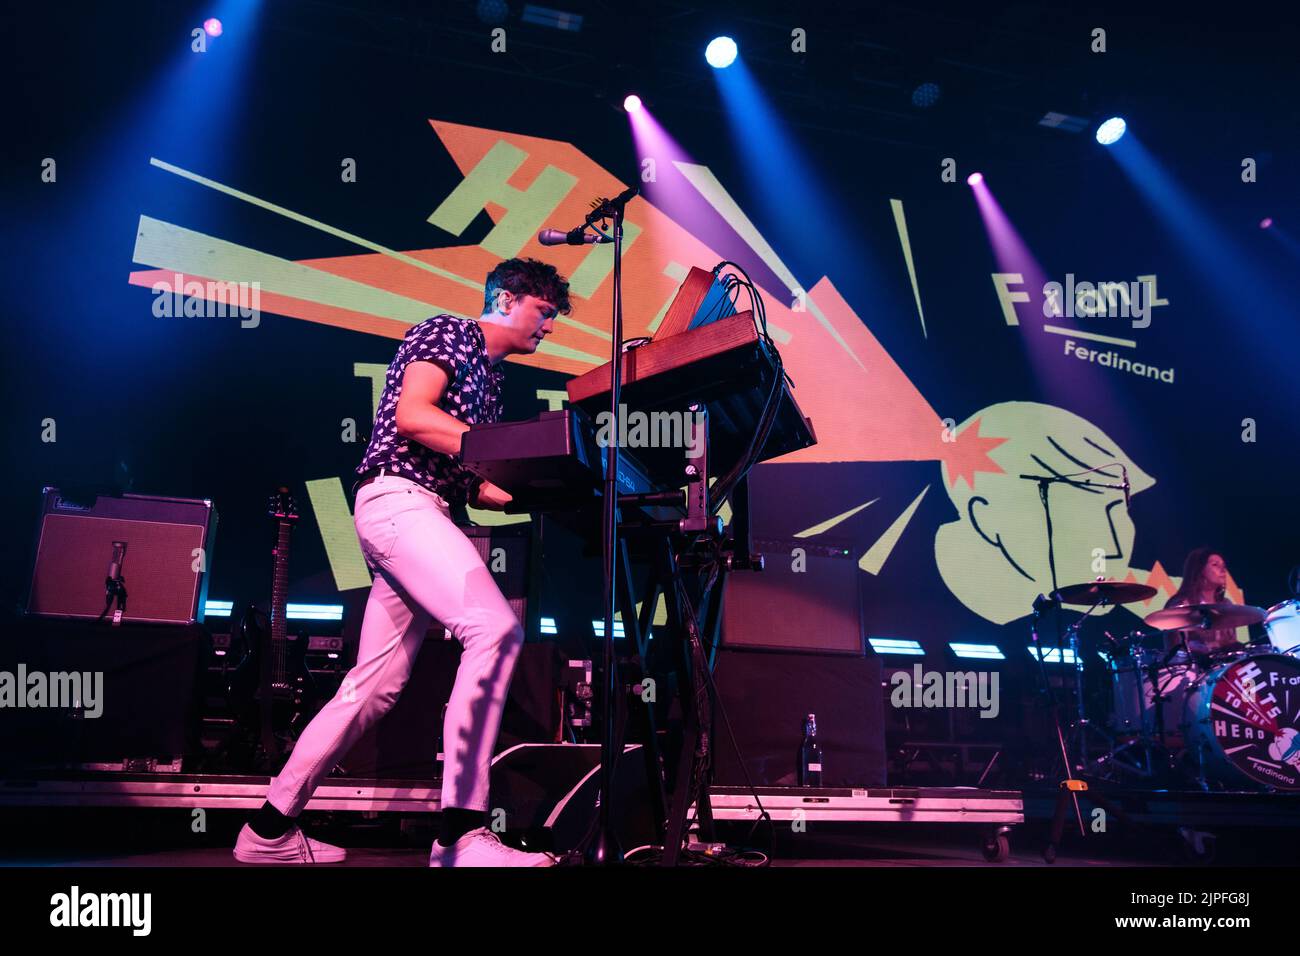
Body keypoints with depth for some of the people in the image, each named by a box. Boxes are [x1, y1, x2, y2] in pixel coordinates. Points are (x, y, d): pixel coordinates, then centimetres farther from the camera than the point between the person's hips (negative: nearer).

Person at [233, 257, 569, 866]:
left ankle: (271, 828, 17)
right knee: (496, 629, -26)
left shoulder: (491, 375, 27)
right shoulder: (447, 333, 2)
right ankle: (461, 833, -28)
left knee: (376, 685, 7)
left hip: (423, 514, 10)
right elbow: (411, 415, -15)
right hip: (398, 498, -10)